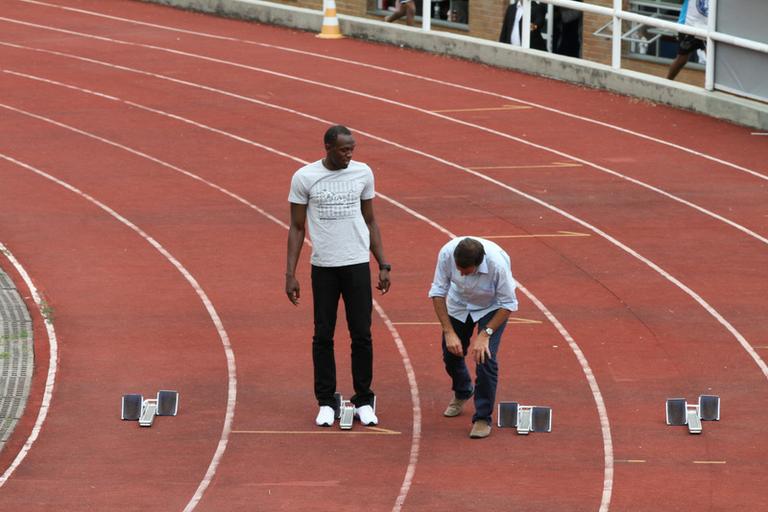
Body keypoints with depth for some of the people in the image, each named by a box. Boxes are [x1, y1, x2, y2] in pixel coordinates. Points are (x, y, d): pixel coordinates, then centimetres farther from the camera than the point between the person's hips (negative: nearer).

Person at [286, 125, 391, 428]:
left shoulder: (362, 173, 3)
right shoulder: (304, 178, -4)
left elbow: (370, 221, 11)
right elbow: (297, 228, 1)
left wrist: (383, 266, 8)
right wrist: (290, 274, -4)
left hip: (357, 265, 1)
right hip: (323, 266, -1)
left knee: (361, 335, 1)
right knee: (323, 335, 3)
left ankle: (363, 402, 10)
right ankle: (326, 403, 12)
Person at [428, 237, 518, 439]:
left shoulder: (497, 263, -41)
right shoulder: (447, 253, -34)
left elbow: (508, 304, -26)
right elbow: (438, 292, -20)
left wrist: (485, 334, -30)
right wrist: (449, 332, -24)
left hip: (492, 306, -3)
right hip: (459, 301, 3)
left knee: (485, 357, -18)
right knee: (451, 353, 10)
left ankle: (483, 418, -4)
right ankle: (462, 393, 44)